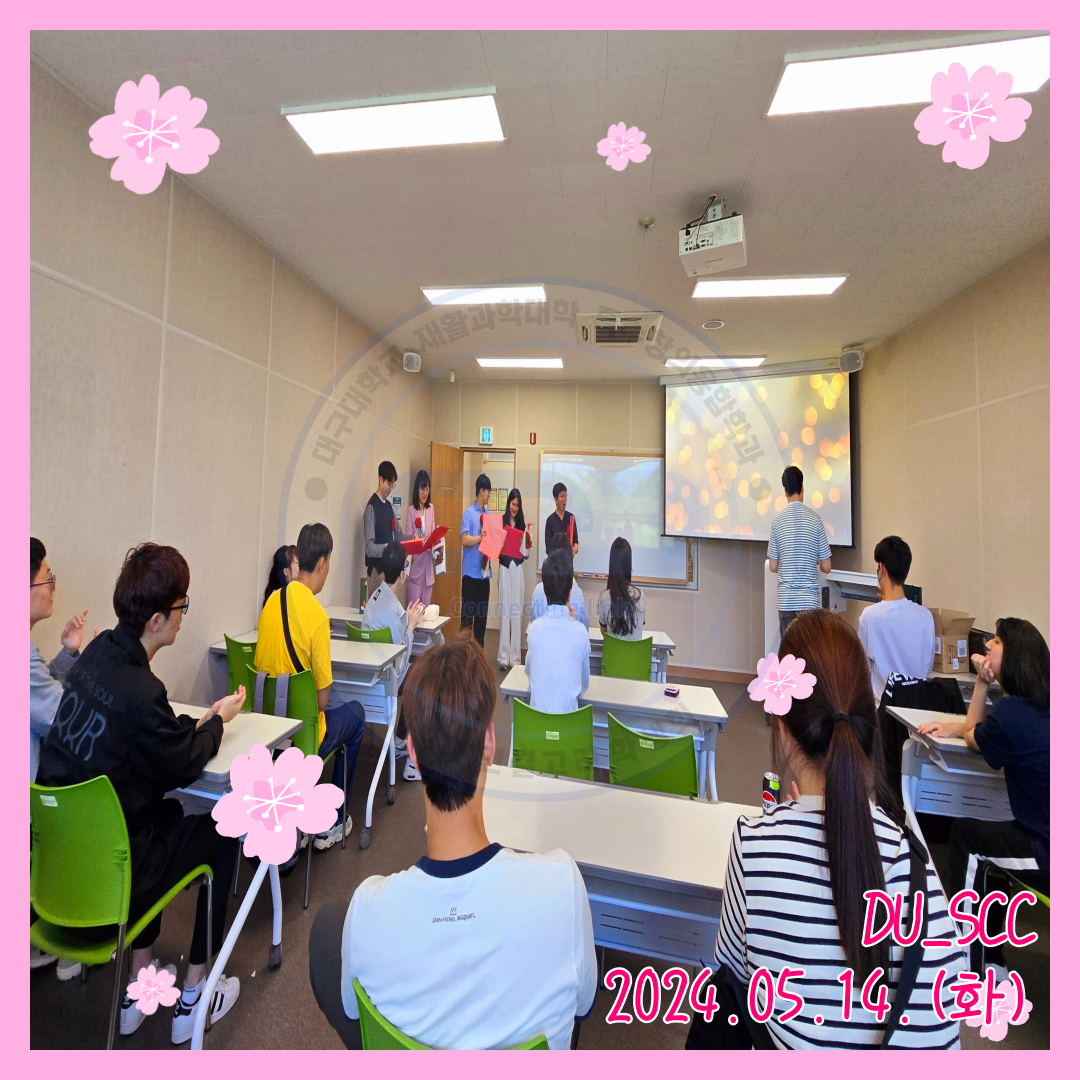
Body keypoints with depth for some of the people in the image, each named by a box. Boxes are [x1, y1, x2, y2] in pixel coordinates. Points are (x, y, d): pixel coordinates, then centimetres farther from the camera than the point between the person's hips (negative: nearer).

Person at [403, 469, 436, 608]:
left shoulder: (431, 508, 11)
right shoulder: (410, 511, -5)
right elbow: (408, 539, -8)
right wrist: (419, 540, -27)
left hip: (428, 565, 5)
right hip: (415, 565, -5)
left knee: (426, 608, 11)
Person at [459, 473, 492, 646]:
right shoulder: (468, 513, -6)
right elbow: (464, 540, -16)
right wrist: (480, 537, -27)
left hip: (485, 572, 6)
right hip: (471, 572, -6)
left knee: (482, 615, 12)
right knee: (468, 614, 1)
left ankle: (479, 650, 22)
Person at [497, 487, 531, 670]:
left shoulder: (522, 524, 10)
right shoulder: (501, 521, 1)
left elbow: (526, 554, 9)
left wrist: (528, 546, -10)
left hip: (518, 569, 3)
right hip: (504, 568, -3)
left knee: (517, 612, 5)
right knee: (504, 611, 1)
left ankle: (515, 657, 14)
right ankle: (504, 656, 10)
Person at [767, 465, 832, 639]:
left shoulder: (777, 520, -1)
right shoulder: (815, 519, -3)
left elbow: (773, 567, 2)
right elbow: (826, 567, 0)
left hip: (786, 600, 1)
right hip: (810, 599, -1)